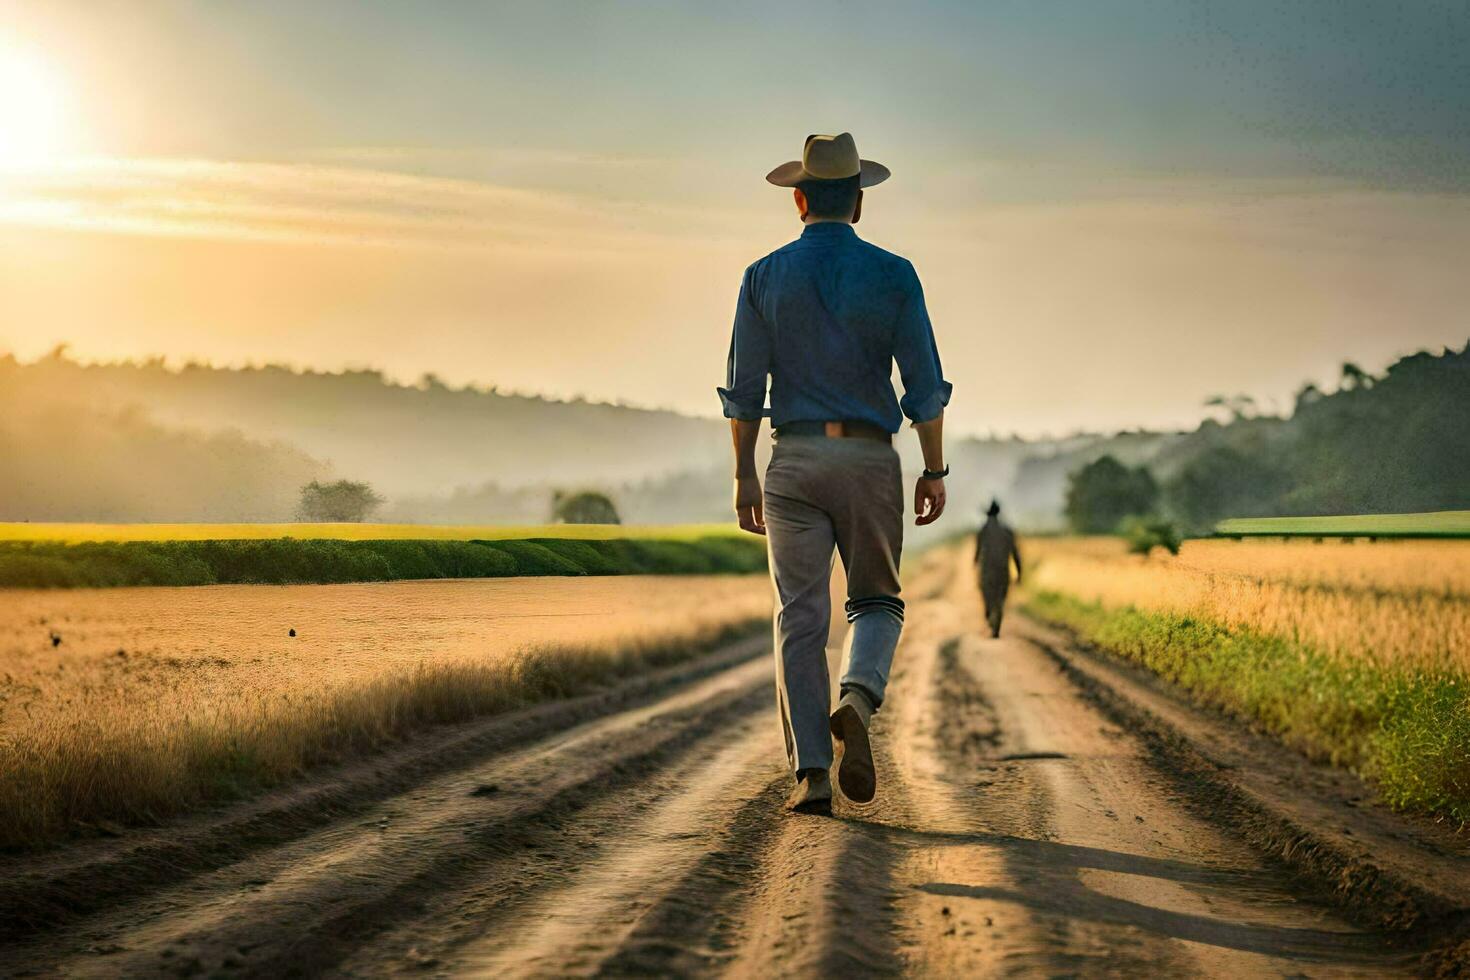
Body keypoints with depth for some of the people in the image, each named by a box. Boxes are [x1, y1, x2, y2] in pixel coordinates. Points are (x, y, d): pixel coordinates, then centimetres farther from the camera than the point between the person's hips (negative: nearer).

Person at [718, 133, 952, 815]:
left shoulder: (765, 277, 1)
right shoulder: (893, 275, -1)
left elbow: (744, 387, 0)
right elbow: (925, 384, -3)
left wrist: (743, 477, 6)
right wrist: (935, 470, 5)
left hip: (793, 461, 1)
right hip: (869, 460, 0)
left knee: (800, 621, 4)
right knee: (876, 602, 15)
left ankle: (811, 774, -2)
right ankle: (857, 702, -16)